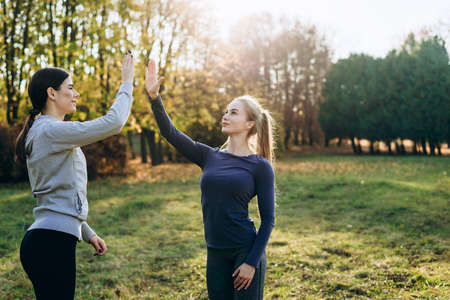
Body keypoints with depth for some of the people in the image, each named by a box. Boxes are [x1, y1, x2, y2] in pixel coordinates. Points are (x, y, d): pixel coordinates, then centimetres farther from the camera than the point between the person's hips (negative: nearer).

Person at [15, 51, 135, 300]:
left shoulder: (42, 132, 19)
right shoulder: (51, 131, -13)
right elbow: (113, 122, -18)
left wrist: (88, 233, 22)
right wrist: (127, 83, -3)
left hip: (47, 240, 10)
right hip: (50, 242, -10)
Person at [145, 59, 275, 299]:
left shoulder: (260, 166, -5)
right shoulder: (209, 157, 7)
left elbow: (268, 220, -6)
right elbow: (170, 133, 0)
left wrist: (252, 262, -12)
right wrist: (154, 97, -11)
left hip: (246, 250, -4)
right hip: (216, 254, 5)